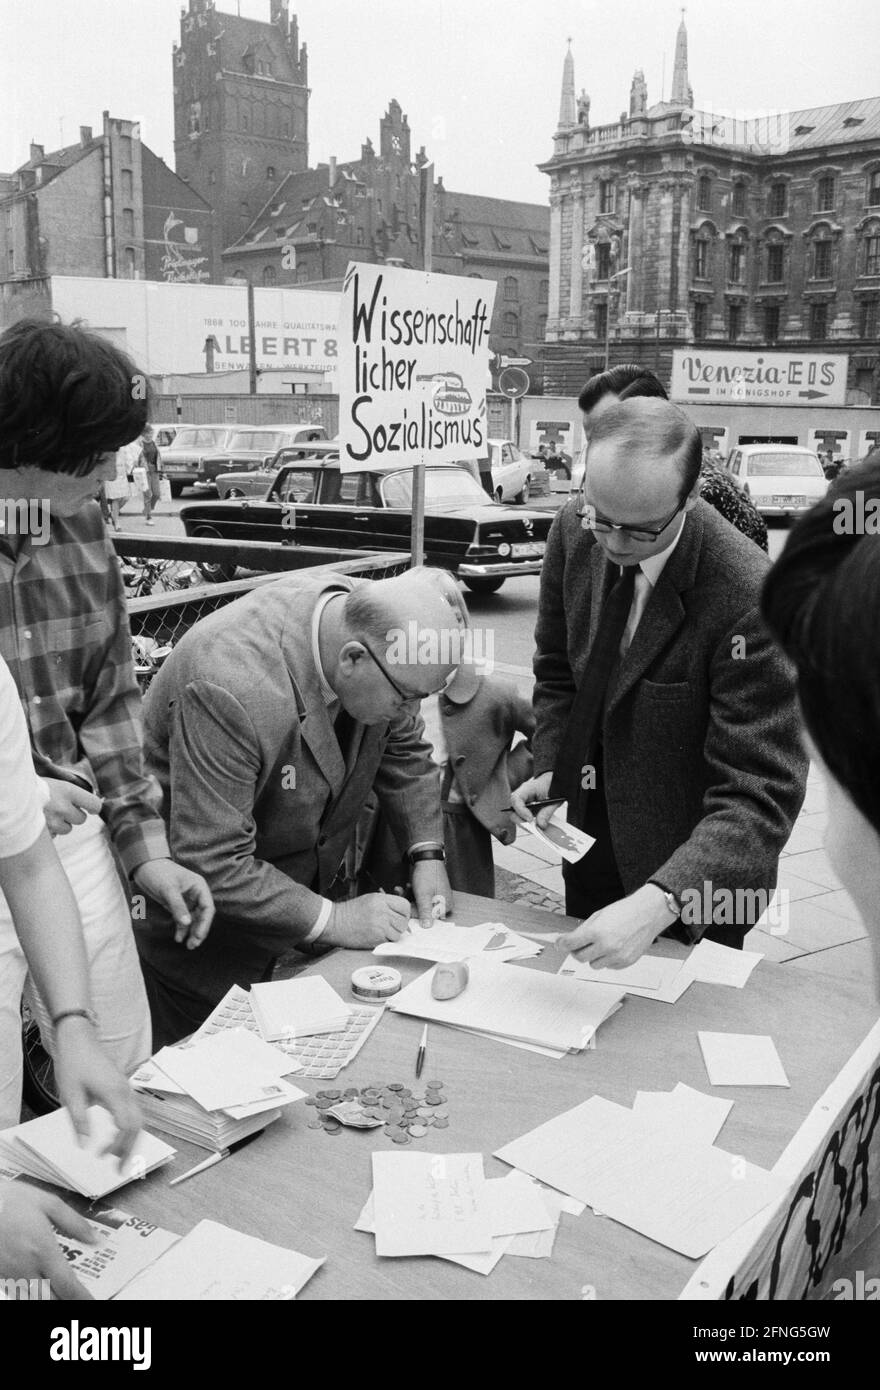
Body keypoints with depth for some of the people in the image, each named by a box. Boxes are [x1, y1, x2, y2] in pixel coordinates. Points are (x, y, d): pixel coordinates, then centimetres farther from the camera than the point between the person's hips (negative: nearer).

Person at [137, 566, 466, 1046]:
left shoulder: (372, 622, -15)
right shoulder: (229, 686, -37)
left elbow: (404, 753, 5)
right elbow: (211, 863, -32)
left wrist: (426, 853, -6)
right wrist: (331, 920, -27)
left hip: (309, 877, 7)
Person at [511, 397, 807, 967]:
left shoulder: (750, 598, -31)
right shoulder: (574, 532, -13)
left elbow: (759, 795, -31)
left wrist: (658, 902, -43)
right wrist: (551, 766, -8)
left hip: (691, 874, -5)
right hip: (588, 832, 5)